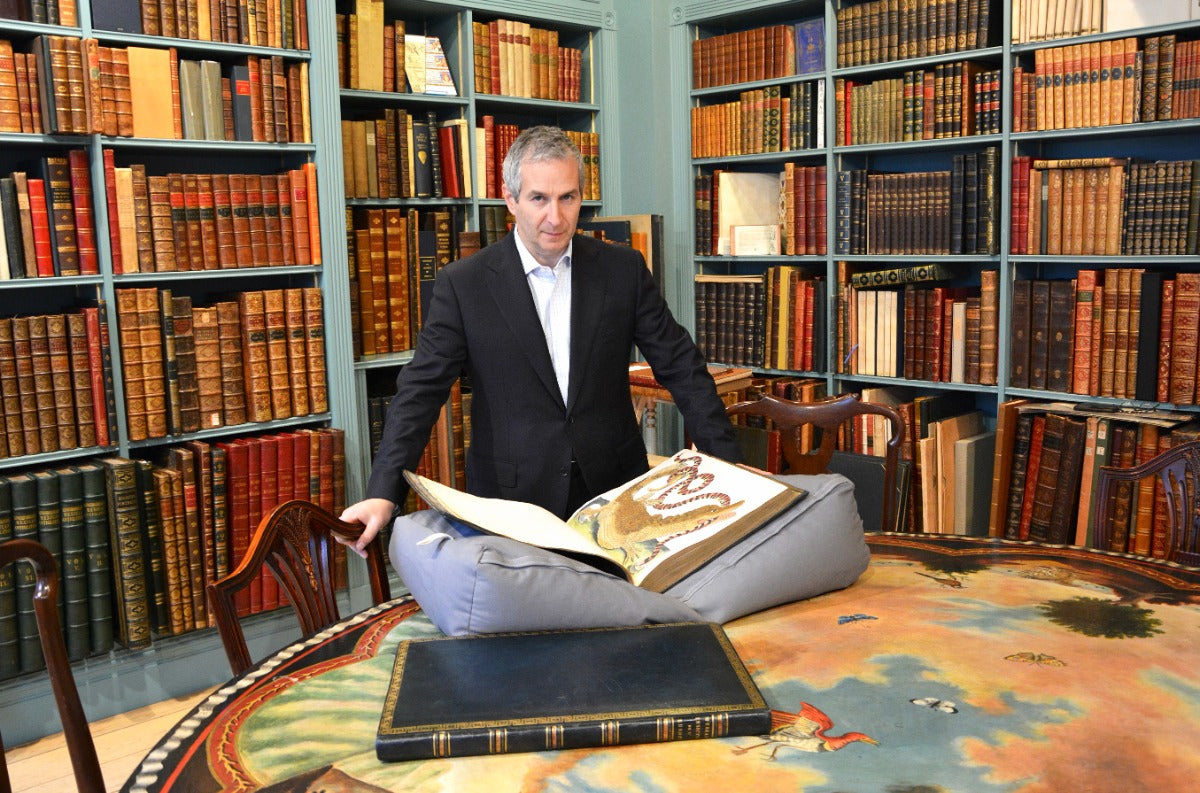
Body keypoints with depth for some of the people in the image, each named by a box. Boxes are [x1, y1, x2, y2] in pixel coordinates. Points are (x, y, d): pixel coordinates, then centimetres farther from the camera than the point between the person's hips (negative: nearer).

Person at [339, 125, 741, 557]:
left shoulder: (623, 269, 2)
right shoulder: (462, 284, -4)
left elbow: (682, 368, 4)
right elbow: (421, 391, -6)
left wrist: (728, 468, -3)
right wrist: (383, 493, -18)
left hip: (616, 490, 2)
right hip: (513, 503, -2)